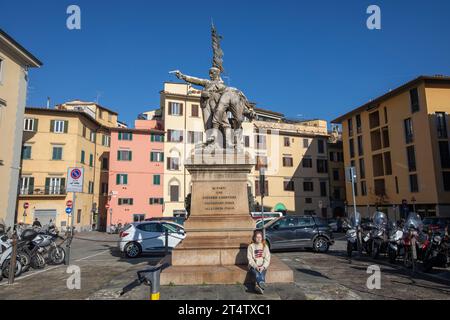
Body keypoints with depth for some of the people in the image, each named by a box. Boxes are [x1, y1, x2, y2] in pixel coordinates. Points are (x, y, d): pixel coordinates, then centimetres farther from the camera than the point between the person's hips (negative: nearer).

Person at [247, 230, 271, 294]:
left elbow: (267, 258, 1)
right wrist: (256, 266, -16)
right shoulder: (251, 246, 3)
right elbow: (250, 259, -3)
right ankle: (261, 284, -54)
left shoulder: (265, 246, 7)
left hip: (263, 266, 2)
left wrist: (263, 266, -14)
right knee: (257, 273, -33)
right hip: (253, 266, -2)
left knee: (262, 273, -30)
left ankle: (258, 285, -50)